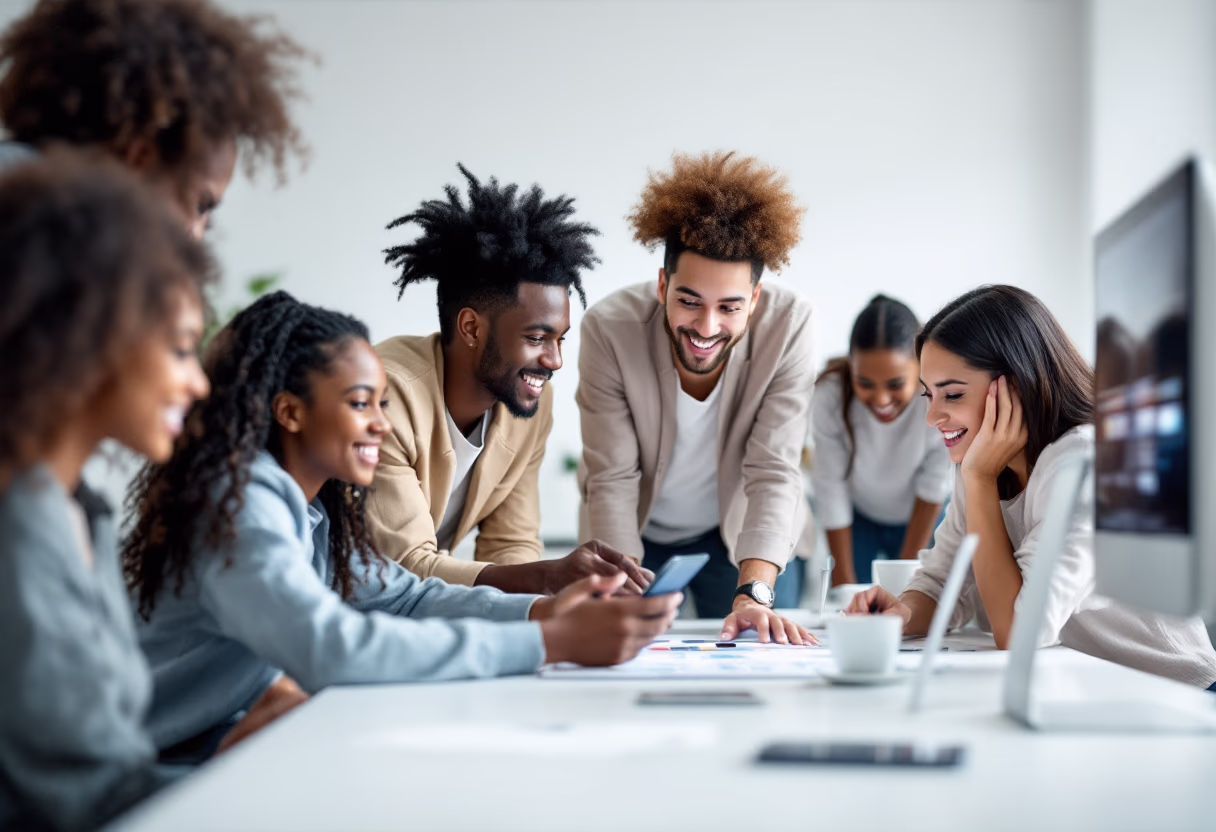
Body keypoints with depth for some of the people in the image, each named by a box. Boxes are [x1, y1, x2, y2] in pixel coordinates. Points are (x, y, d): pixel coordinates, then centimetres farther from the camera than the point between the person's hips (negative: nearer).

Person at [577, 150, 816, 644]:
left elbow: (773, 473, -29)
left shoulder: (787, 324, -28)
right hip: (637, 533, 0)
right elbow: (612, 479, -25)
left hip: (738, 532, 0)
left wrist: (753, 594, -42)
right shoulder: (609, 329, -28)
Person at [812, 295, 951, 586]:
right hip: (858, 517, 0)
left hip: (921, 519, 0)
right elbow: (830, 488, -23)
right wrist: (845, 584, -17)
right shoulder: (829, 396, -32)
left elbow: (934, 484, -21)